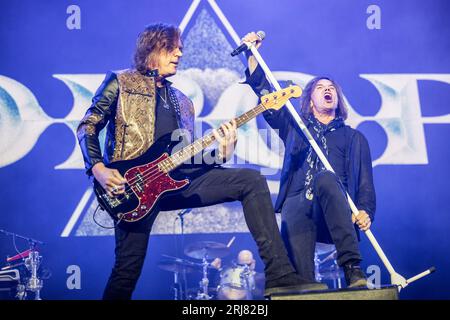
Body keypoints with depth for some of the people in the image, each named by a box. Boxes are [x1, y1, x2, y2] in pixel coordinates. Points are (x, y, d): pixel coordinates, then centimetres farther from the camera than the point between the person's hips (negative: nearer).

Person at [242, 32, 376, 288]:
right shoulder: (295, 127, 30)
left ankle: (353, 267, -44)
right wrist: (252, 55, 16)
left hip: (336, 209, 0)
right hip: (298, 202, 0)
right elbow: (265, 94, 24)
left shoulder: (354, 138, 26)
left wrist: (366, 211, -7)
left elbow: (365, 182, 14)